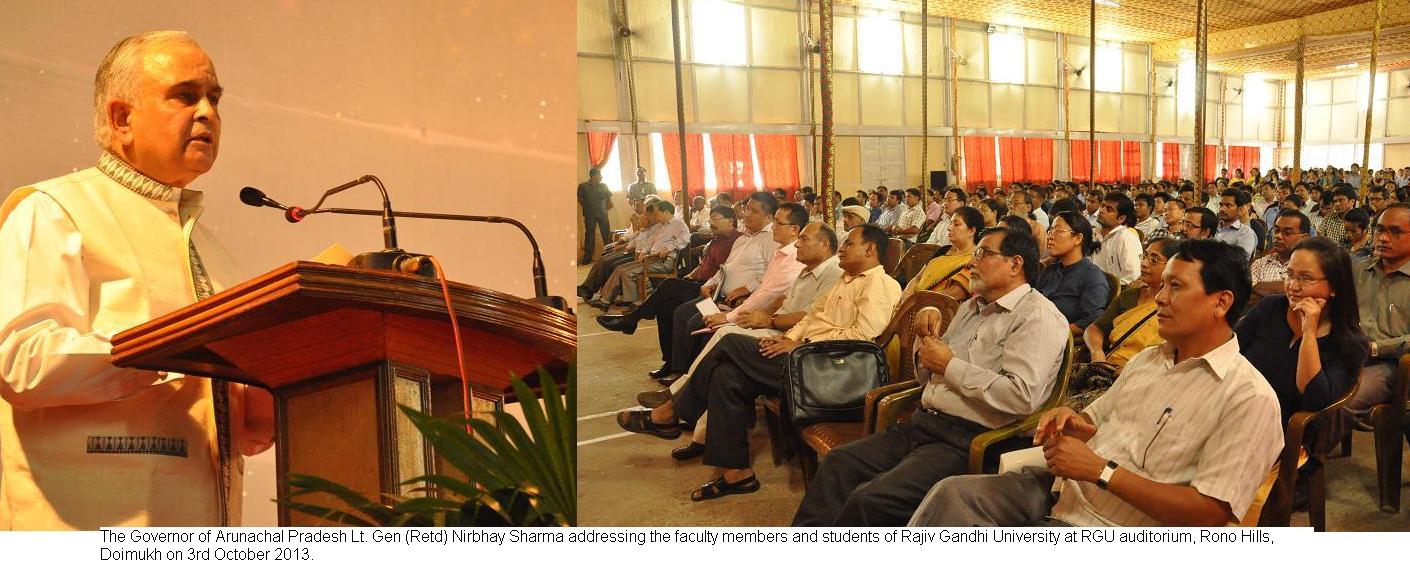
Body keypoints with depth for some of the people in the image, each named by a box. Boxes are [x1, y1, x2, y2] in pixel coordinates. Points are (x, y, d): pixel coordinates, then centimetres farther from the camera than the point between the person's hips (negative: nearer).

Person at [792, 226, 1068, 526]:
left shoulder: (1038, 316, -6)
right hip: (923, 424, 9)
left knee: (868, 501, -25)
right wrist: (927, 334, 5)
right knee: (837, 464, -6)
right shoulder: (971, 307, 20)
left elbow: (1022, 396, -21)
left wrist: (950, 365, -12)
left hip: (968, 440, -9)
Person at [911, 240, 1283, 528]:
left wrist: (1101, 470, -19)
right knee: (953, 493, -17)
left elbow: (1209, 513, -16)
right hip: (1059, 487, 8)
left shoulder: (1249, 397, -10)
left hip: (1105, 527, -7)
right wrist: (1072, 422, -3)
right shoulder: (1146, 359, 17)